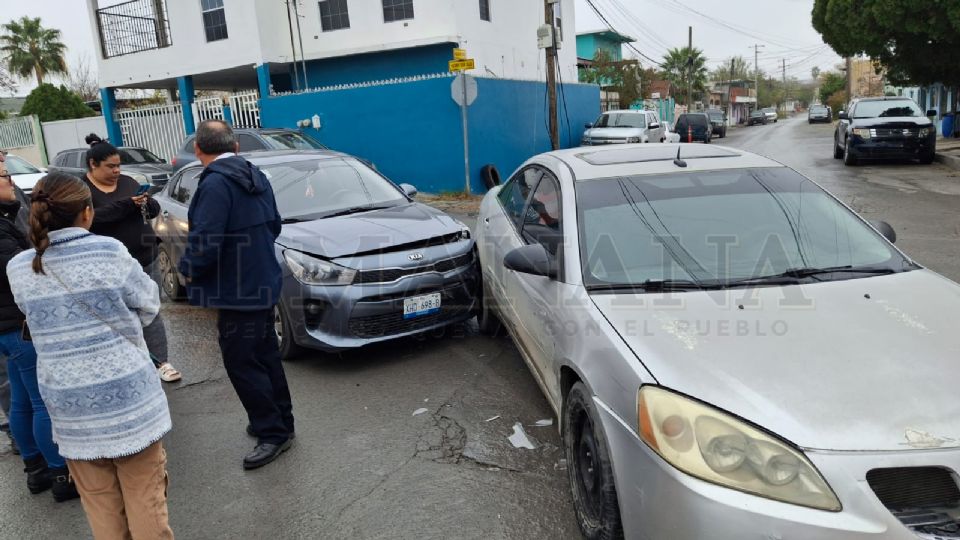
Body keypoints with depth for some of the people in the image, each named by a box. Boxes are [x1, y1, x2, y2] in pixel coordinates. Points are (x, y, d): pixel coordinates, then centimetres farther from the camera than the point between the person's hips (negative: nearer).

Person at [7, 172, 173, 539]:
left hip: (69, 404, 3)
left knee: (100, 506, 15)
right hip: (125, 393, -3)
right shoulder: (109, 252, -12)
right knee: (144, 498, 9)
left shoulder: (18, 269, -2)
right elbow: (148, 305, -1)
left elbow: (39, 317, 11)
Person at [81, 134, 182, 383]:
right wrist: (127, 204, -25)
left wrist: (145, 202, -14)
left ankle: (161, 362, 11)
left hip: (144, 259, 4)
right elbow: (90, 218, -21)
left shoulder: (127, 182, 11)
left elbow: (155, 209, 9)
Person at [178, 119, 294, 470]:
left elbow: (204, 243, -24)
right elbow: (274, 226, 16)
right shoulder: (255, 176, 8)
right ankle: (279, 422, 32)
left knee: (242, 363, 0)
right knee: (265, 355, 19)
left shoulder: (215, 184, -20)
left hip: (237, 292, -9)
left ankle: (273, 432, 9)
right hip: (263, 282, 9)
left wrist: (188, 269, -6)